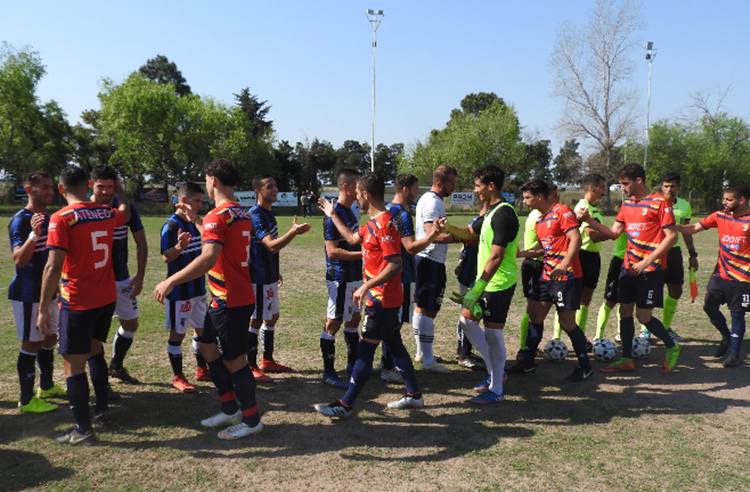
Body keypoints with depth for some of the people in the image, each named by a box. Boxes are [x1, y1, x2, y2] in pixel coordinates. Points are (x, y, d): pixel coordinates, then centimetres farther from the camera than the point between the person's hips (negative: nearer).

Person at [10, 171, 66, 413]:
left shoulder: (48, 218, 9)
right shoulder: (20, 220, -16)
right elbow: (19, 260, -27)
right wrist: (33, 234, -39)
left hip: (48, 291, 8)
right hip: (28, 295, -8)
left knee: (49, 339, 17)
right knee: (31, 344, 0)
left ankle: (47, 386, 33)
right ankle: (27, 400, 11)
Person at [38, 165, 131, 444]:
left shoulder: (61, 218, -14)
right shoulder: (107, 213, 3)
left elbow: (53, 267, -19)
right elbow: (126, 213, 30)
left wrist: (43, 309, -15)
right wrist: (117, 186, 43)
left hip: (78, 302, -6)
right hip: (107, 298, 6)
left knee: (73, 363, 3)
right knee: (94, 351, 24)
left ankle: (83, 430, 9)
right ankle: (102, 409, 32)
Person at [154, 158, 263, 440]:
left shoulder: (217, 216, -18)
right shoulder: (244, 215, 10)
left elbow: (208, 259, -31)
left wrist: (171, 281, -30)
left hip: (229, 301, -9)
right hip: (239, 297, 9)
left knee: (234, 361, 3)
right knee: (208, 347, 21)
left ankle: (251, 419, 19)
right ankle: (230, 408, 30)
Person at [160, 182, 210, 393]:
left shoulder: (194, 222, 6)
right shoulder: (171, 225, -16)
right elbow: (166, 257, -20)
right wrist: (179, 247, -41)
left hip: (198, 287, 8)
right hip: (179, 290, -8)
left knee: (201, 329, 15)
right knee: (177, 333, 3)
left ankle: (202, 369, 30)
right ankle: (178, 377, 15)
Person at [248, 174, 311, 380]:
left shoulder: (269, 213, 11)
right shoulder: (255, 215, -19)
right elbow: (271, 246, -30)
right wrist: (293, 232, -43)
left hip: (269, 276, 10)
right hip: (258, 278, -10)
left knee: (272, 317, 16)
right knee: (257, 320, -1)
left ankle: (268, 361, 29)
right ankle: (251, 367, 11)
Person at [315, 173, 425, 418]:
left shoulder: (384, 224, -21)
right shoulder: (373, 222, 9)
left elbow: (395, 265, -26)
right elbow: (353, 239, 25)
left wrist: (366, 286, -26)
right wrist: (333, 215, 29)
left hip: (382, 300, -10)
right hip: (384, 298, 10)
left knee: (365, 351, -2)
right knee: (394, 345, 17)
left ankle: (345, 405, 8)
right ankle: (414, 395, 28)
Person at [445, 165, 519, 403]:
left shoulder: (504, 214, -20)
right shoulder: (491, 212, 11)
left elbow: (496, 257, -25)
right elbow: (470, 232, 24)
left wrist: (476, 290, -27)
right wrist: (447, 227, 6)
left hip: (499, 284, -10)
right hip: (486, 281, 10)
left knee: (493, 333, -1)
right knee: (466, 320, 15)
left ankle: (496, 390, 14)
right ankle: (495, 371, 29)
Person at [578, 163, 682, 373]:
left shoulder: (659, 202, -10)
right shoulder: (627, 204, 10)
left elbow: (671, 236, -13)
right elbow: (614, 233, 7)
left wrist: (646, 261, -17)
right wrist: (589, 220, -5)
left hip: (650, 269, -7)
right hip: (628, 267, 7)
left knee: (643, 316, -3)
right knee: (625, 311, 7)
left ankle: (672, 348, 23)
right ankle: (626, 360, 17)